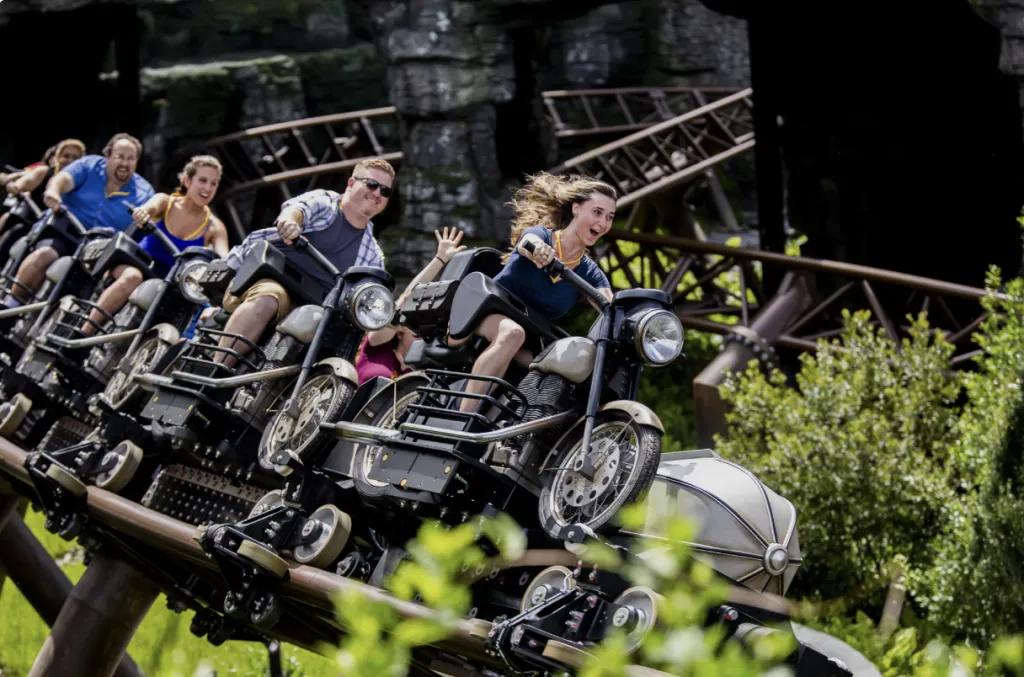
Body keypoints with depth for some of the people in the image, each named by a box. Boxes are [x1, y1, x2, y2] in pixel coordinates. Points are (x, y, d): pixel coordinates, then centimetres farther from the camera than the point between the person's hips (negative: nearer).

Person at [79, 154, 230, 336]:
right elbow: (152, 205, -29)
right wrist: (143, 211, -55)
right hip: (139, 263, -2)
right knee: (132, 277, -36)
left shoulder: (214, 227, -4)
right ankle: (83, 335, -35)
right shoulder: (166, 202, -5)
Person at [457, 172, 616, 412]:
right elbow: (528, 241, -32)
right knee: (512, 333, -37)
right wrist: (537, 247, -59)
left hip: (529, 347, 5)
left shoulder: (590, 274, 2)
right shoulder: (541, 234, -7)